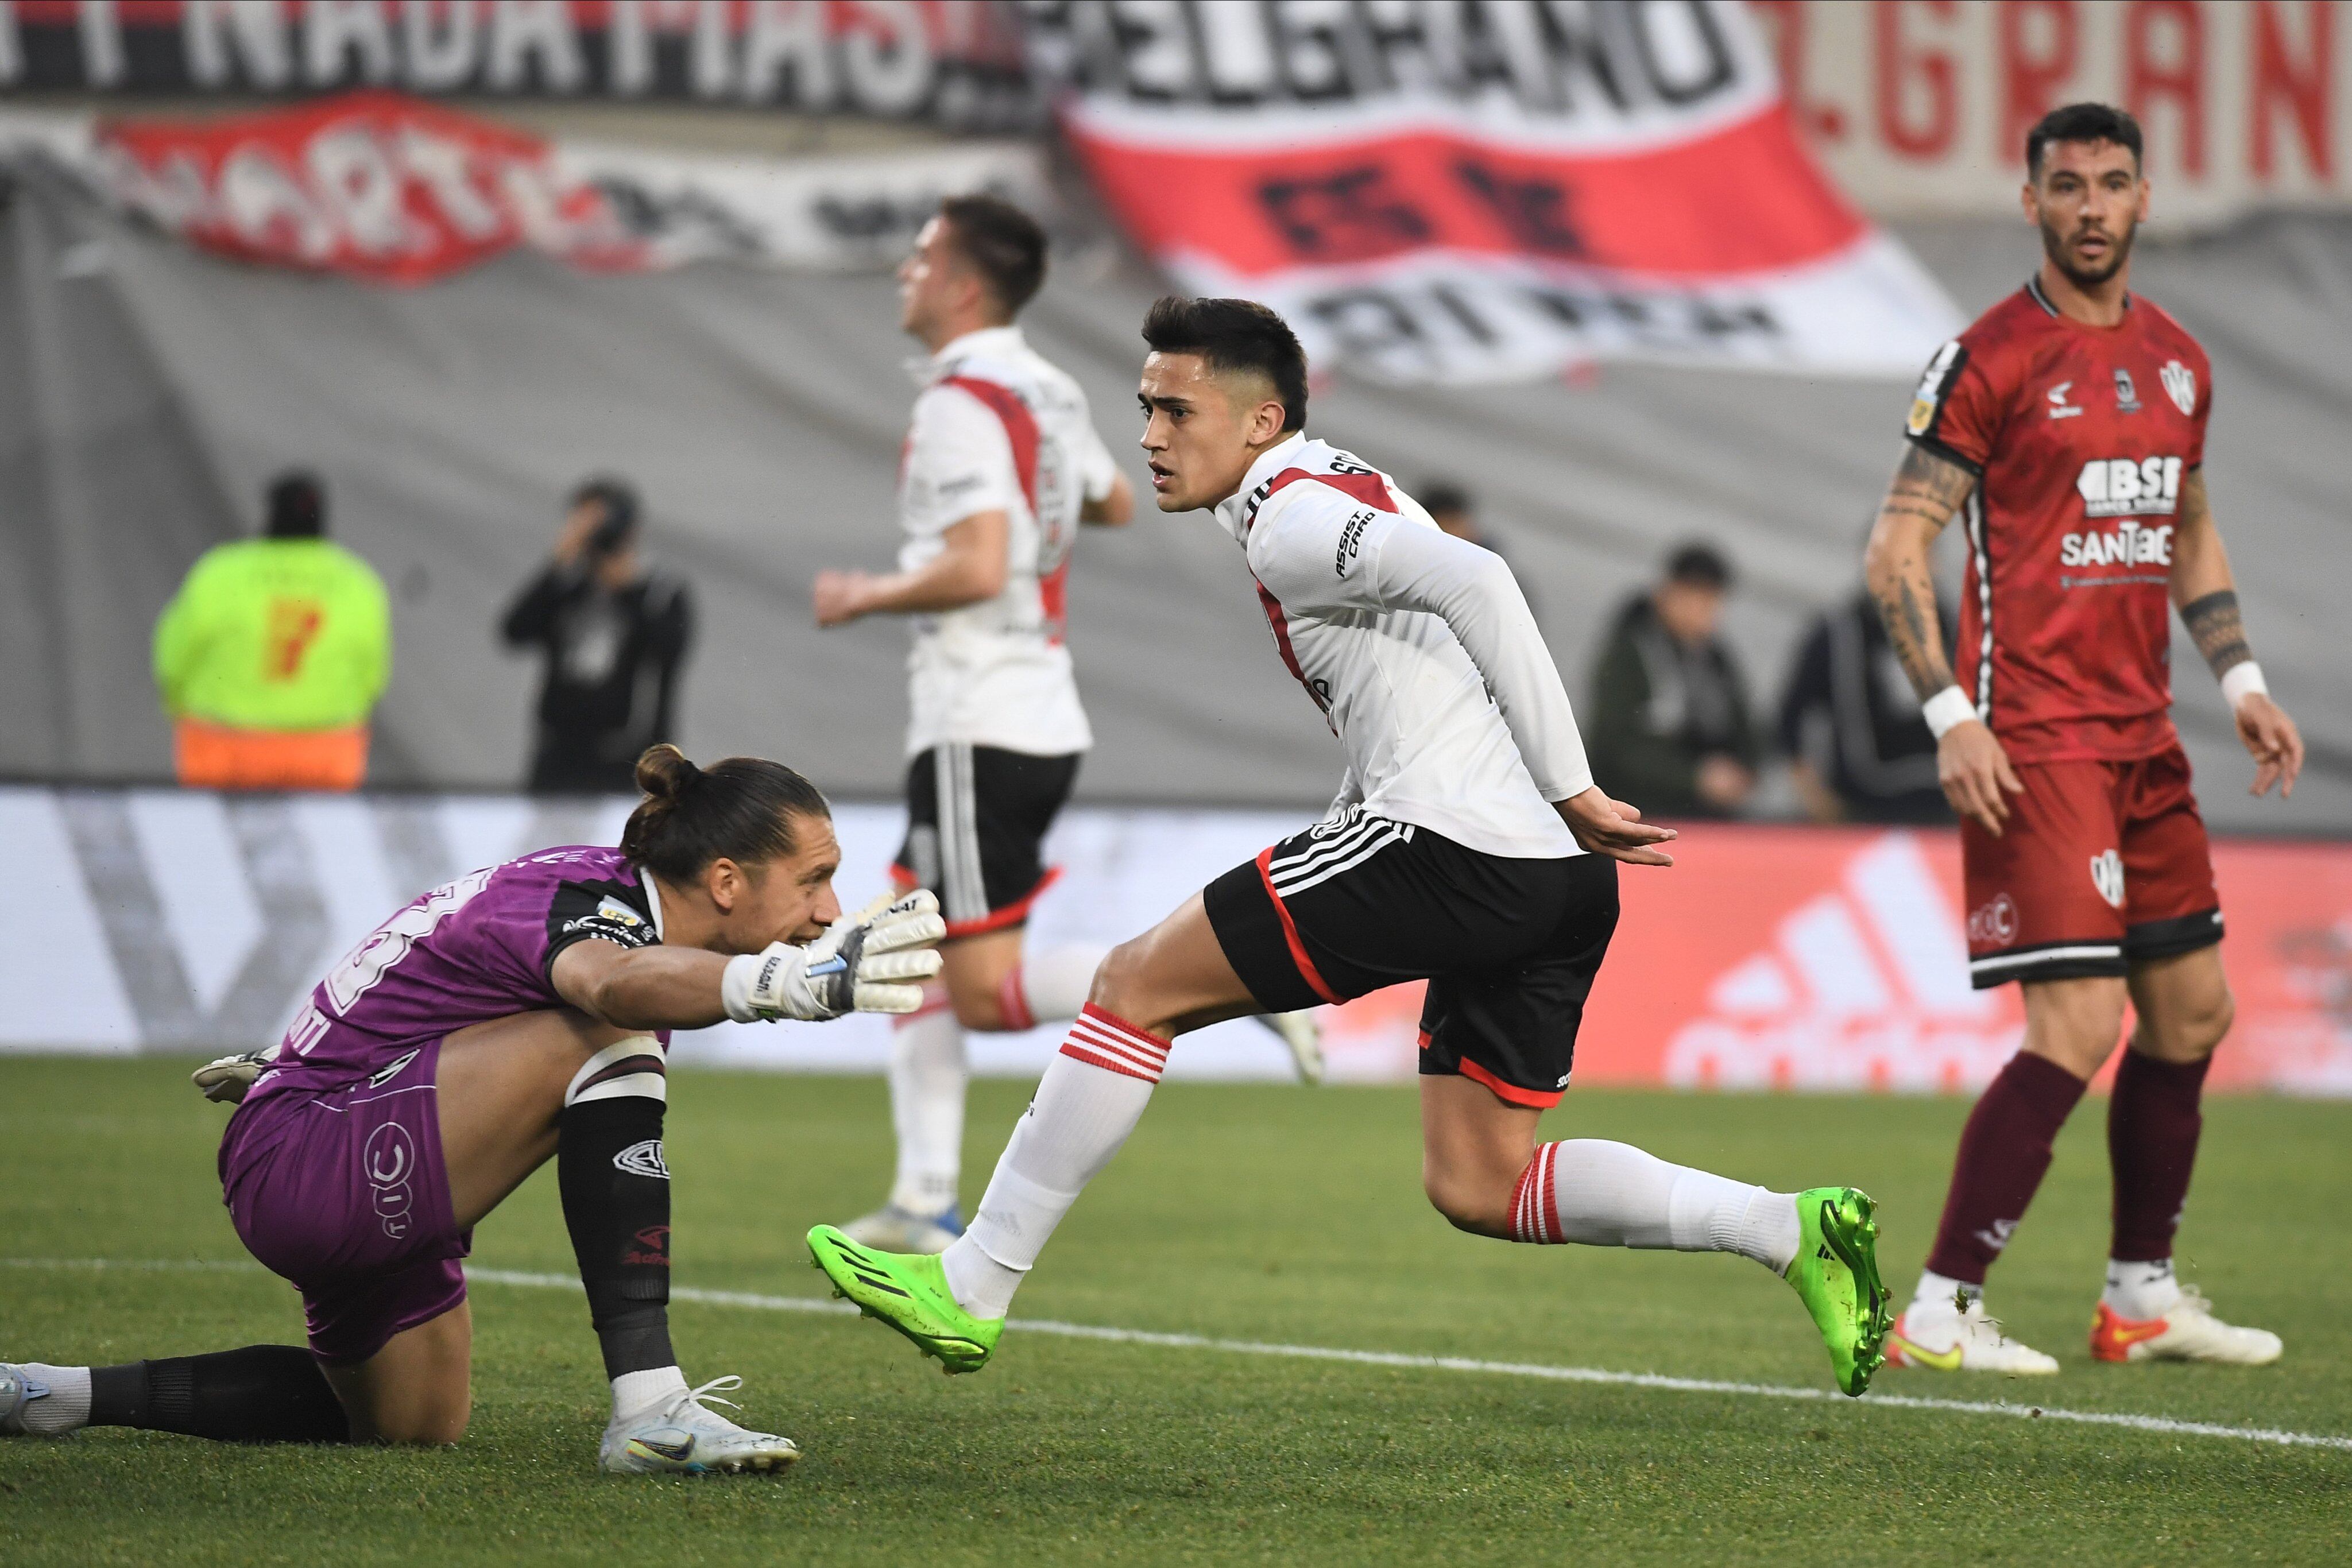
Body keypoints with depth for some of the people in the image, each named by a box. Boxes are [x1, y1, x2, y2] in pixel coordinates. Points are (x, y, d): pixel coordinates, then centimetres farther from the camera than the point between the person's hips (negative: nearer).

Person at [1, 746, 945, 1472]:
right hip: (303, 1174, -11)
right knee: (609, 1044, -28)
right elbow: (618, 982, -53)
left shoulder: (612, 890, 4)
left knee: (414, 1424, 27)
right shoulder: (592, 904, -24)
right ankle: (649, 1407, -31)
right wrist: (808, 984, -70)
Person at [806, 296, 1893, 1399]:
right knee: (1476, 1186, 14)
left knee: (1136, 985, -2)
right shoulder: (1344, 496, 25)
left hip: (1450, 849, -10)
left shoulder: (1291, 515, -6)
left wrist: (1573, 793, -20)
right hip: (1548, 886, 10)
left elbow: (1472, 581, -22)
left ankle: (972, 1287, 0)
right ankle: (1790, 1229, 3)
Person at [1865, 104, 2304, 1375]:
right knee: (2078, 1025, -15)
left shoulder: (2177, 362, 13)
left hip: (2140, 734, 8)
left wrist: (2239, 678, 16)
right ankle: (1937, 1314, -10)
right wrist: (1951, 716, -17)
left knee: (2191, 1011, 11)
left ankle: (2141, 1297, 24)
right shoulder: (1988, 359, -8)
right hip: (2032, 740, -8)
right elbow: (1897, 550, -10)